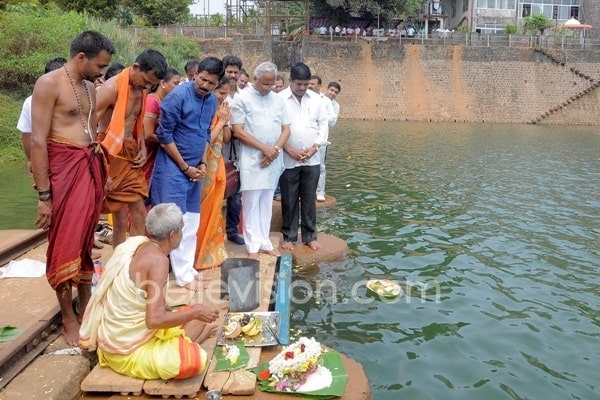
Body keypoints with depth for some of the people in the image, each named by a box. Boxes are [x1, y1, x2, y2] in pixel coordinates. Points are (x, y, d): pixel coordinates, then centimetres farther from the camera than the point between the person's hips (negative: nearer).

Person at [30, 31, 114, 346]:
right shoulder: (49, 83, -9)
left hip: (91, 167, 7)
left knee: (86, 243, 13)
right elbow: (38, 141, -13)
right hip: (64, 169, -7)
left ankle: (86, 308, 25)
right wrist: (43, 195, -16)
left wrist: (102, 172, 15)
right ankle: (68, 318, 14)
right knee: (65, 247, 2)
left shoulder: (90, 87, 14)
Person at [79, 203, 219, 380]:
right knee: (196, 360, -25)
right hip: (129, 350, -9)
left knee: (198, 315, 13)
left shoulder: (136, 243, 0)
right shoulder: (158, 259, -25)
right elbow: (155, 320, -31)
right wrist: (195, 312, -18)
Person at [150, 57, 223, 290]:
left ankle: (187, 267, 21)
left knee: (192, 221, 10)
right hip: (173, 166, -7)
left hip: (195, 168, 7)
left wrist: (202, 163, 5)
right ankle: (183, 274, 5)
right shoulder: (178, 96, -14)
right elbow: (164, 135, -14)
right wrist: (185, 167, -11)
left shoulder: (212, 100, 6)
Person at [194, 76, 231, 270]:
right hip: (204, 165, -8)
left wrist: (226, 121, -3)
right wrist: (221, 121, -15)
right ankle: (199, 253, 11)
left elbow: (226, 139, 11)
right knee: (202, 209, 0)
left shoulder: (220, 110, 8)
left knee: (214, 208, 15)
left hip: (217, 163, 8)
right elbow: (207, 139, -20)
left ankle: (212, 250, 27)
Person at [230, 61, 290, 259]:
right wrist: (264, 148, -14)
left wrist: (275, 149, -9)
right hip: (252, 159, -4)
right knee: (252, 203, -1)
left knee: (266, 203, 10)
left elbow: (286, 129, 9)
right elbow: (238, 131, -10)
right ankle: (253, 246, 6)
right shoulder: (242, 98, -4)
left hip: (273, 159, 4)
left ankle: (265, 243, 18)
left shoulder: (278, 99, 10)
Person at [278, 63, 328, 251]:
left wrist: (315, 147, -6)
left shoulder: (316, 99, 4)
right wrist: (289, 150, -14)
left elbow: (324, 124, 6)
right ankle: (289, 236, 19)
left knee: (309, 199, 10)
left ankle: (310, 236, 21)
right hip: (288, 160, -2)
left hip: (312, 159, 2)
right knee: (289, 200, 6)